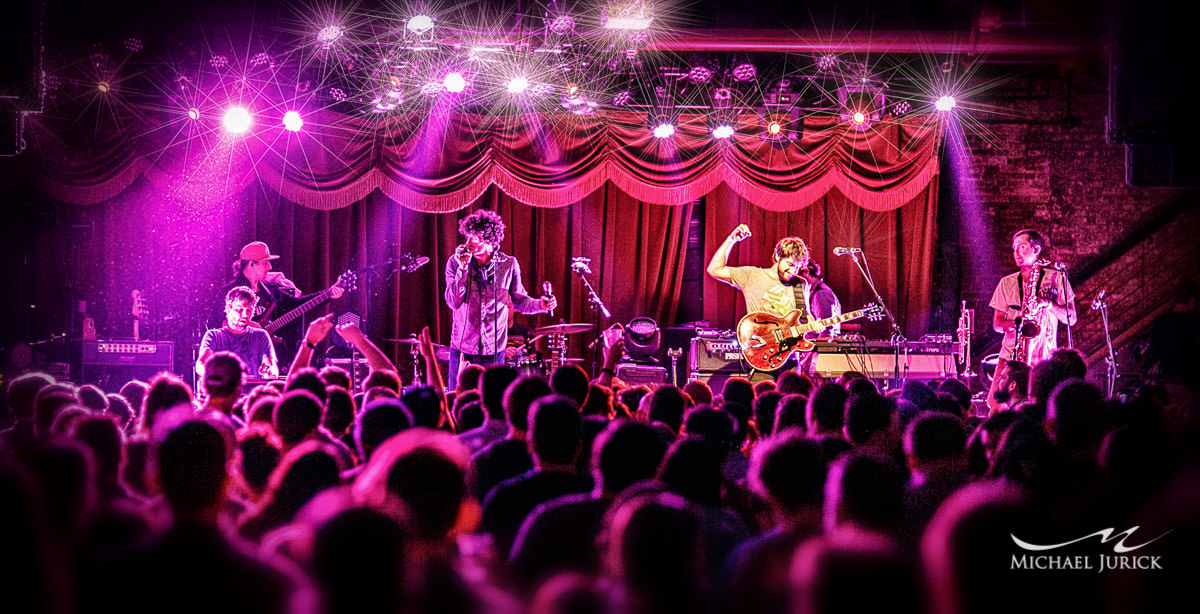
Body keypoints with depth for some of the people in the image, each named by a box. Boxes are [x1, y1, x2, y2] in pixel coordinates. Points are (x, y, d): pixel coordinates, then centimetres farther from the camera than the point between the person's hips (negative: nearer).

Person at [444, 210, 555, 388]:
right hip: (462, 348, 0)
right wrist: (462, 268, -20)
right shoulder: (455, 262, -4)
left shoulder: (509, 265, -1)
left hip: (494, 351, 0)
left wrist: (540, 305, -11)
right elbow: (453, 302, -12)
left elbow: (518, 300, 9)